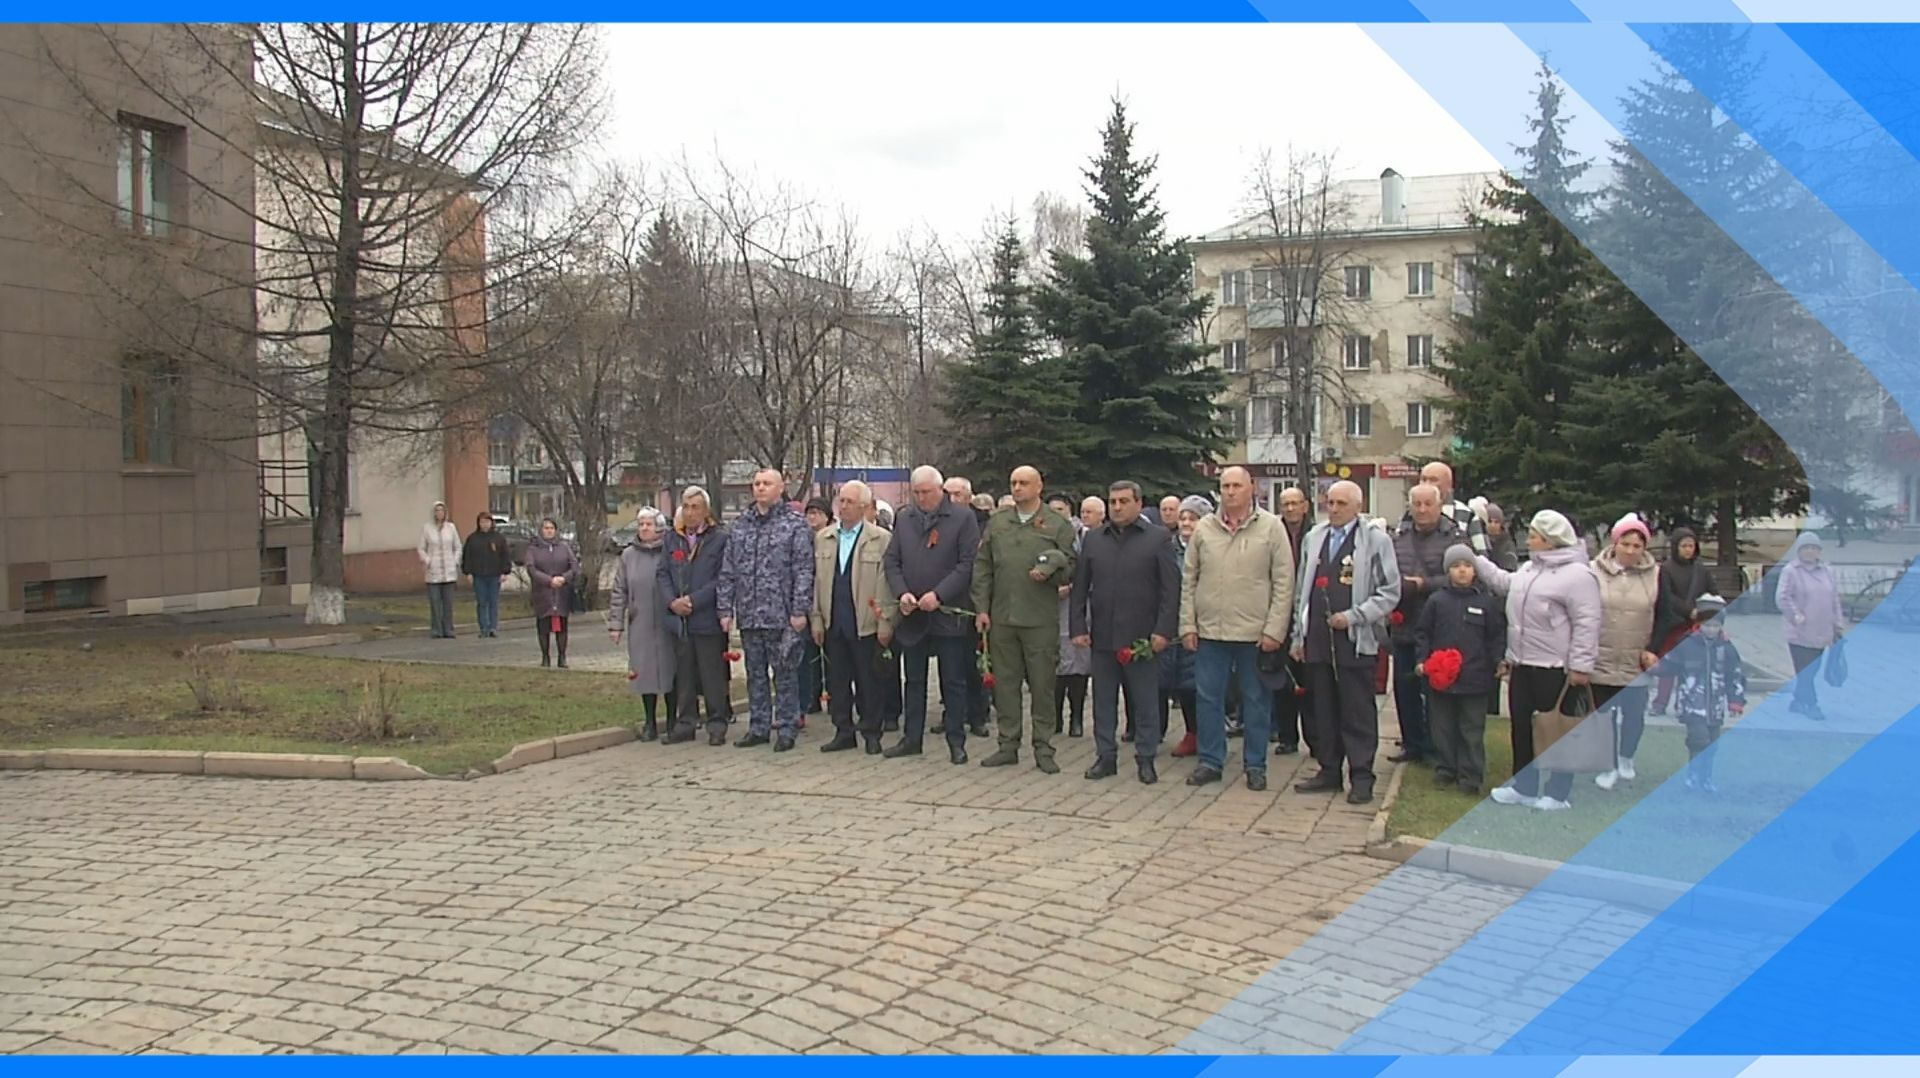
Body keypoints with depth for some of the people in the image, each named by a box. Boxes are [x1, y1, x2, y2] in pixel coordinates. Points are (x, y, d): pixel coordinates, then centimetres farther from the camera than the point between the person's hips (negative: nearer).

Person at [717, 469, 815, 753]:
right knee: (755, 674, 12)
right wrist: (725, 609, 6)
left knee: (784, 674, 2)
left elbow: (804, 571, -8)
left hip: (781, 615, -5)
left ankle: (785, 729, 9)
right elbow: (727, 571, 12)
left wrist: (799, 610, -13)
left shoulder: (795, 524, -3)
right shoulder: (740, 524, 12)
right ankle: (758, 728, 21)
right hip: (748, 615, 5)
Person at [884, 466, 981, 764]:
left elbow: (968, 563, -10)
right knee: (914, 681, 12)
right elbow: (892, 561, 9)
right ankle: (912, 738, 21)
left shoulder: (963, 517, -4)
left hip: (948, 613, -4)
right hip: (912, 614, 4)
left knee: (953, 681, 3)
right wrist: (901, 593, -8)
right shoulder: (903, 518, 9)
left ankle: (956, 741, 10)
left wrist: (938, 595, -17)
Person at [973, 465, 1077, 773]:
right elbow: (982, 567, 9)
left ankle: (1044, 749, 11)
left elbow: (1070, 568, 3)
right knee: (1004, 683, 8)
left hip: (1041, 619, -3)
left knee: (1042, 686, 2)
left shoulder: (1058, 525, 2)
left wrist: (1049, 574, -17)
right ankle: (1008, 745, 18)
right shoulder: (996, 521, 10)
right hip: (1001, 617, 3)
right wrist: (981, 608, 2)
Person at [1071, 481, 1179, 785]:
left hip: (1142, 637, -3)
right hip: (1103, 636, 3)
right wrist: (1078, 627, 3)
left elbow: (1171, 589, -4)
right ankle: (1105, 756, 19)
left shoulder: (1159, 538, 0)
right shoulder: (1092, 539, 10)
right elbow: (1079, 588, 11)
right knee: (1103, 701, 9)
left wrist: (1164, 631, -11)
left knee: (1145, 702, 4)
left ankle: (1146, 759, 15)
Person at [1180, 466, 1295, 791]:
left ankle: (1255, 765, 18)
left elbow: (1284, 582, -4)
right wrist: (1188, 625, 2)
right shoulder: (1203, 528, 5)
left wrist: (1274, 630, -9)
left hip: (1255, 633, -2)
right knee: (1209, 698, 8)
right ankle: (1210, 761, 19)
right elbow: (1188, 581, 8)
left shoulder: (1271, 527, -2)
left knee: (1255, 701, 7)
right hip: (1210, 631, 2)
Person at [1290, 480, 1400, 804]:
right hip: (1318, 640, 5)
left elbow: (1390, 593, -4)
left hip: (1356, 641, -5)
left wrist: (1352, 616, -13)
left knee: (1358, 713, 0)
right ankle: (1329, 771, 19)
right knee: (1323, 710, 10)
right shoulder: (1314, 538, 14)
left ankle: (1361, 777, 7)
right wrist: (1299, 634, 13)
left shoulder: (1376, 540, -1)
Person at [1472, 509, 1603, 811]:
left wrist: (1580, 665, -20)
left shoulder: (1577, 575, -16)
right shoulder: (1529, 569, 12)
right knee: (1521, 727, 14)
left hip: (1554, 669, -9)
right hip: (1522, 664, 9)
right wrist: (1476, 561, 25)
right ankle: (1524, 787, 25)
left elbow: (1586, 624, -18)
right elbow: (1505, 584, 31)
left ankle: (1558, 793, 14)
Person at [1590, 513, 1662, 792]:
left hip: (1637, 664, 1)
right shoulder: (1596, 571, -5)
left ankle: (1626, 757, 34)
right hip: (1601, 661, -1)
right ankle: (1609, 766, 24)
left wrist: (1653, 650, -5)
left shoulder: (1655, 574, 0)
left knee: (1634, 716, 7)